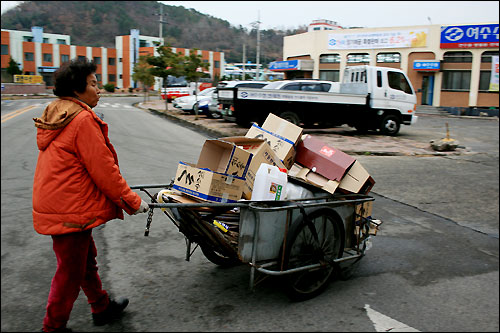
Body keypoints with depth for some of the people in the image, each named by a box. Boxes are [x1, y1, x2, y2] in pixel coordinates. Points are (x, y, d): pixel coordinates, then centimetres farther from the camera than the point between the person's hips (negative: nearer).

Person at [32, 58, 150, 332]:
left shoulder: (56, 116, 12)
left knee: (86, 259, 23)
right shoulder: (82, 120, -19)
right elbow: (103, 168, -19)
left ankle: (102, 307, 40)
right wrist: (132, 201, -9)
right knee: (71, 271, 6)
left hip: (54, 203, 10)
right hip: (69, 210, -10)